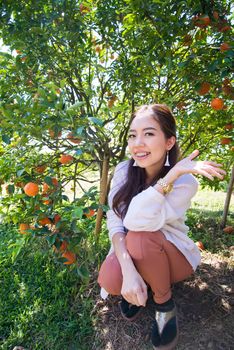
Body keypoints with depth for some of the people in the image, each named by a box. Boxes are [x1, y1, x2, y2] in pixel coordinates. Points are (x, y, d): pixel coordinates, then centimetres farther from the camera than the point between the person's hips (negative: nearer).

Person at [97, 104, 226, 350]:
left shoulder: (185, 182, -23)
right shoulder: (123, 170, -13)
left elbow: (136, 221, -36)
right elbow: (114, 221, -19)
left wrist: (173, 174, -41)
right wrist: (128, 269, -34)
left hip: (172, 254, -2)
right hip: (132, 253, 3)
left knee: (139, 237, -35)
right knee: (110, 281, -29)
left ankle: (164, 304, -5)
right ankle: (141, 286, 8)